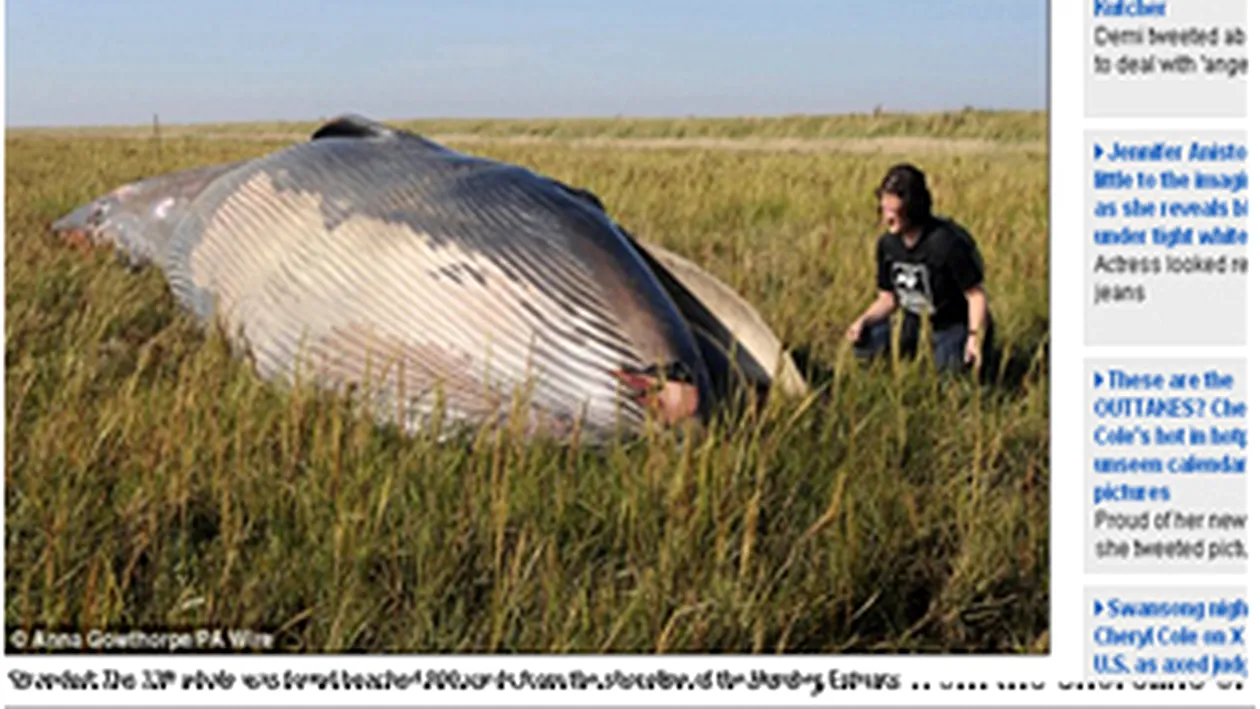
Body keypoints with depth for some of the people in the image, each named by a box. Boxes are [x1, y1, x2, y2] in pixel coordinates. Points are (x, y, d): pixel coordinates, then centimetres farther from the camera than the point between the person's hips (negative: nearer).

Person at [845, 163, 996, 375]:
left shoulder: (948, 243, -25)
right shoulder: (887, 244, -5)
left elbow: (976, 295, -19)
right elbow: (888, 298, 5)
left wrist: (975, 337, -31)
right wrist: (864, 320, -13)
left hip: (953, 325, -5)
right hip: (914, 325, 5)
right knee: (863, 342, -14)